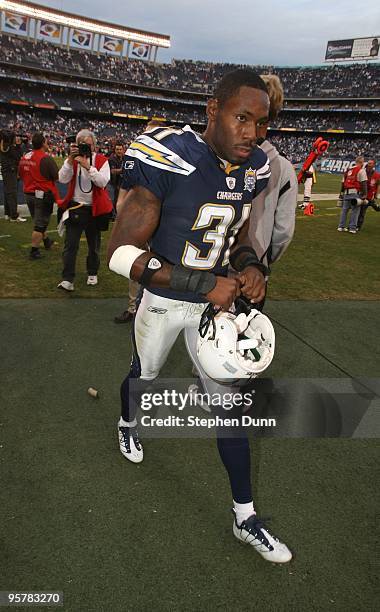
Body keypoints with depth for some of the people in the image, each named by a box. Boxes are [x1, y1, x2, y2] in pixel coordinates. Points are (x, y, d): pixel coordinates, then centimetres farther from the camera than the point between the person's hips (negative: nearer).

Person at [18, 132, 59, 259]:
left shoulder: (24, 157, 4)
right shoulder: (46, 158, -18)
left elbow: (21, 175, 14)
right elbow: (57, 177, -16)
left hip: (28, 194, 7)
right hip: (43, 195, -7)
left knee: (38, 221, 23)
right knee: (40, 225, 1)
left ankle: (46, 241, 42)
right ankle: (34, 251, 4)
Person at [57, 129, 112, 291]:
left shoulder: (102, 160, -3)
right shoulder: (72, 160, 3)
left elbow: (102, 182, -19)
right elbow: (63, 179, -13)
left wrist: (87, 165, -26)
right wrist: (71, 159, -21)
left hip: (95, 209, 0)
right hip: (75, 208, 0)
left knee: (94, 245, 14)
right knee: (71, 244, -9)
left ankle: (92, 273, 33)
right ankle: (67, 279, -7)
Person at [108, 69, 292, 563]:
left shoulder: (252, 170, -4)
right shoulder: (168, 162, -25)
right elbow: (121, 253, -27)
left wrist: (251, 266, -11)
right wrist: (203, 284, -31)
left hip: (217, 298, 5)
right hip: (164, 300, -4)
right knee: (146, 373, 22)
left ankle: (245, 518, 25)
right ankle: (127, 423, 62)